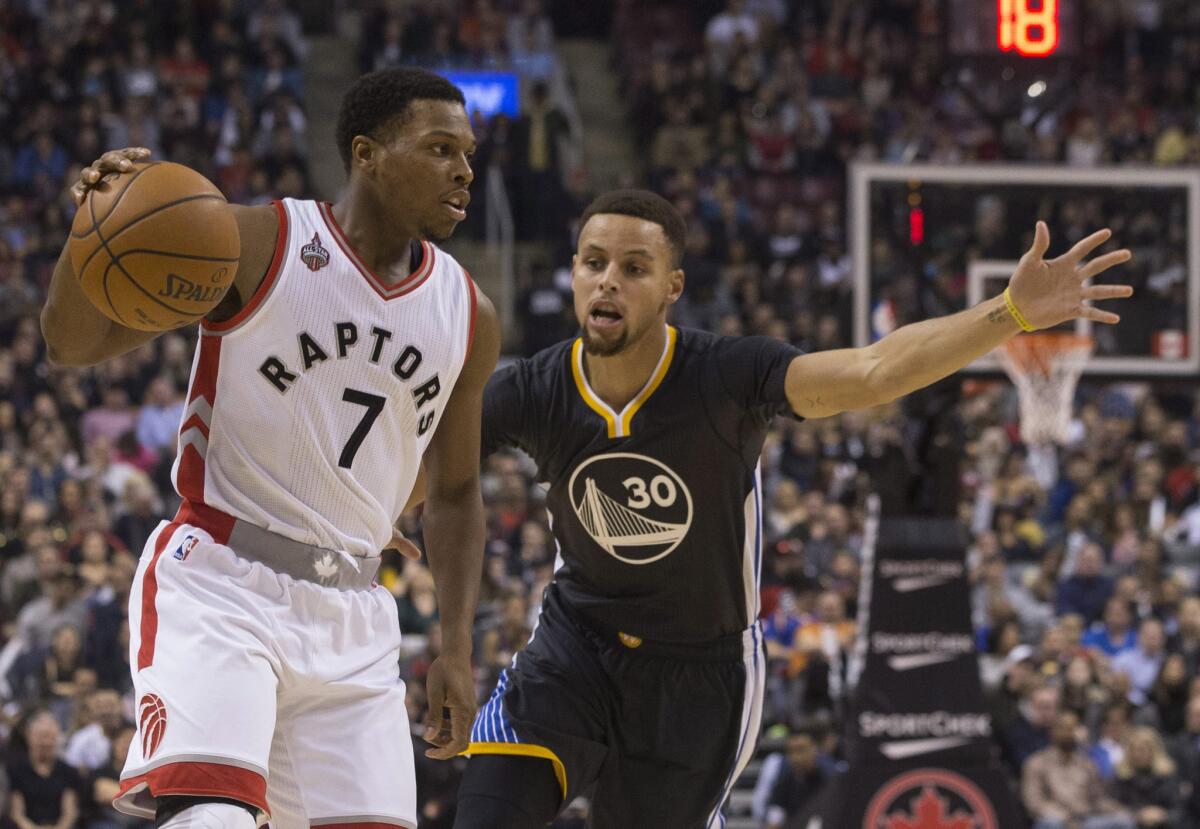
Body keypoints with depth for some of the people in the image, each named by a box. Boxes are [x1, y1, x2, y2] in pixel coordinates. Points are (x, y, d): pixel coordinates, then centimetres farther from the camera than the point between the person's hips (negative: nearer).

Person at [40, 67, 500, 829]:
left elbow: (455, 492, 20)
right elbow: (73, 344, -6)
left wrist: (457, 648, 10)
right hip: (218, 583, -5)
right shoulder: (260, 245, -6)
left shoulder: (468, 316, 8)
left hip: (351, 615, 5)